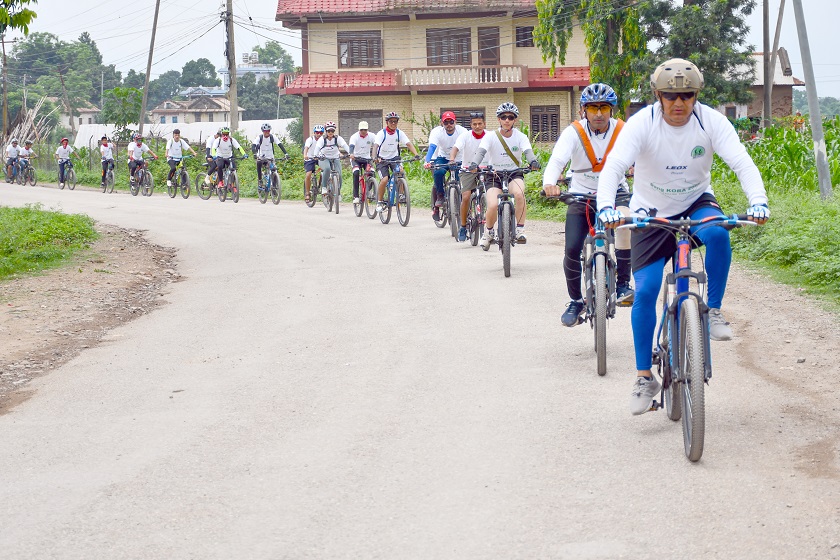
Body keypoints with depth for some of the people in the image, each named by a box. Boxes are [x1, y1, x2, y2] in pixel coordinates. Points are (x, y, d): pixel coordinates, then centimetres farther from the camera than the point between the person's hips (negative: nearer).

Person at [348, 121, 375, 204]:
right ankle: (355, 196, -25)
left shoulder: (371, 136, -6)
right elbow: (351, 146, -31)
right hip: (356, 159, -2)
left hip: (367, 159, 2)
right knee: (356, 173, -27)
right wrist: (351, 154, -53)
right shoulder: (354, 137, -13)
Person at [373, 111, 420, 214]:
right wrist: (375, 157, -45)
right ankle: (379, 202, -6)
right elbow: (376, 146, -26)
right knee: (385, 179, -22)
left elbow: (409, 144, -12)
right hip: (382, 159, -3)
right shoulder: (382, 133, -14)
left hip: (394, 158, 3)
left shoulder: (399, 133, -4)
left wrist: (416, 154, -30)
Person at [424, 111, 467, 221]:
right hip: (442, 158, -1)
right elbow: (432, 147, -33)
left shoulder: (462, 131, -20)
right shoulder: (437, 132, -21)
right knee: (438, 172, -32)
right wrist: (427, 162, -52)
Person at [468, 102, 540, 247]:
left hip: (514, 174, 1)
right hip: (494, 176, -1)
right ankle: (489, 231, 9)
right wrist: (474, 164, -45)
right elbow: (481, 151, -23)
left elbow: (528, 151, -21)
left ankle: (520, 229, -18)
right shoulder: (490, 137, -8)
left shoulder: (520, 137, -4)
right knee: (493, 206, -23)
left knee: (519, 193, -34)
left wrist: (533, 161, -45)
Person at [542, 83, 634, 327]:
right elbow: (557, 159, -28)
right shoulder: (574, 132, -13)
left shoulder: (623, 131, -11)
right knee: (572, 249, -14)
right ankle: (576, 301, 10)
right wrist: (549, 183, -49)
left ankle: (623, 285, -15)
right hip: (581, 196, 0)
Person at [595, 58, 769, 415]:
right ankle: (645, 378, 4)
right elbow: (614, 166, -32)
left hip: (696, 201, 1)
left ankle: (713, 311, -14)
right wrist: (606, 206, -50)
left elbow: (741, 162, -25)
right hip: (651, 211, -1)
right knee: (645, 291, -10)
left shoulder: (711, 121, -17)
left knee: (717, 233, -35)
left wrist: (757, 201, -44)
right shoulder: (641, 124, -20)